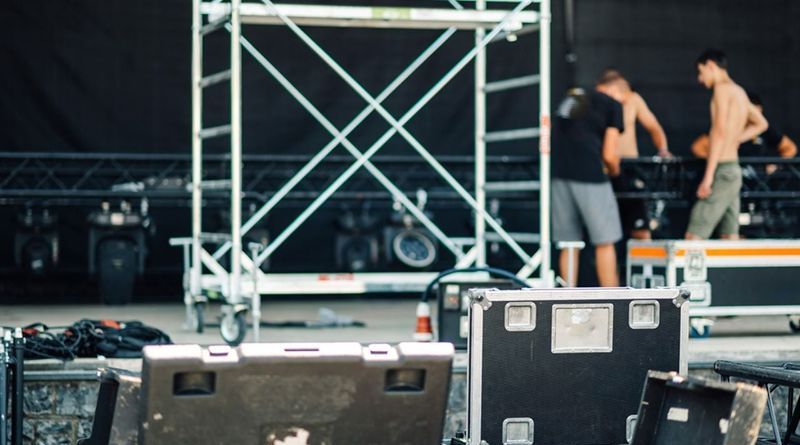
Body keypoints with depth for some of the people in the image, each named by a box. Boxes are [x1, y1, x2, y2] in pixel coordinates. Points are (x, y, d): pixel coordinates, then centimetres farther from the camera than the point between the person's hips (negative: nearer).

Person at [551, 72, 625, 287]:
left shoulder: (570, 98, 25)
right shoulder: (613, 104, 7)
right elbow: (609, 155, 0)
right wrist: (615, 171, 21)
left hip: (559, 172, 6)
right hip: (588, 172, -6)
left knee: (569, 243, 11)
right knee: (605, 242, 3)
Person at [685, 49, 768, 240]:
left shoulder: (722, 88, -9)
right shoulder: (740, 92, 17)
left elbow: (719, 131, -19)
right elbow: (761, 124, 33)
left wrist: (708, 176, -22)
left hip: (722, 170, -9)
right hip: (734, 169, 9)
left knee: (693, 238, -12)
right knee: (730, 240, 7)